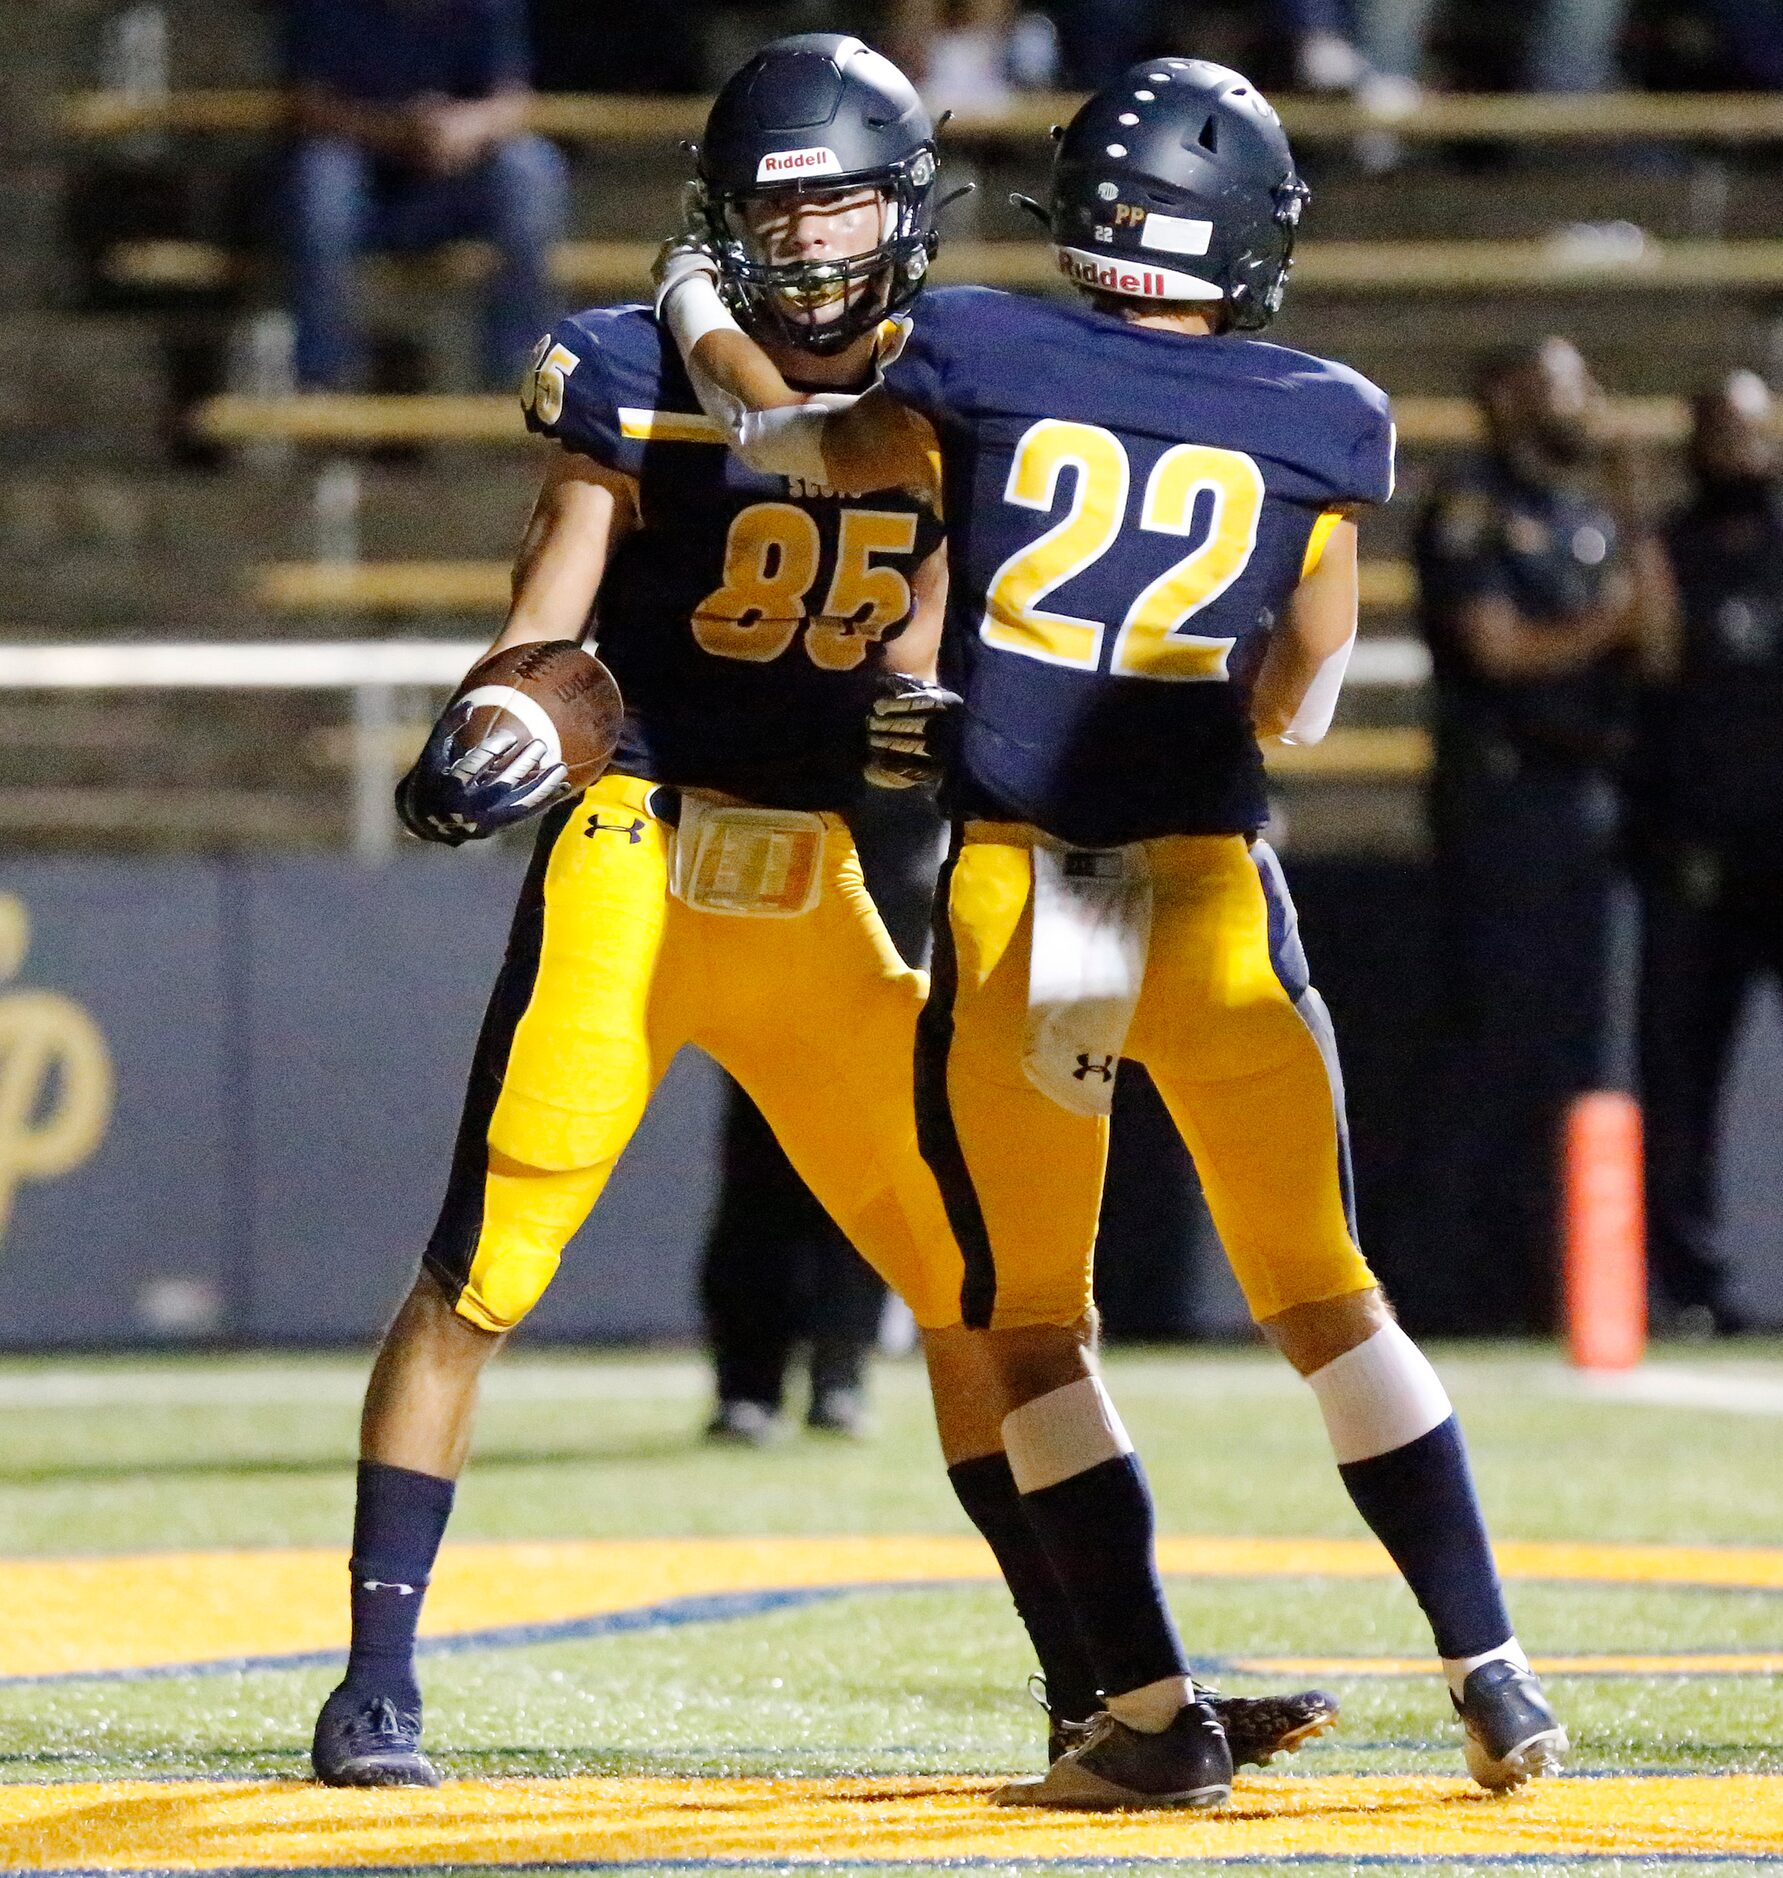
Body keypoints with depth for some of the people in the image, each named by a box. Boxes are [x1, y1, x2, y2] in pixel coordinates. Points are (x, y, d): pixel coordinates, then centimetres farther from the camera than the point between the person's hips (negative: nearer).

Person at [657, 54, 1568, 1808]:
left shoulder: (978, 363, 1)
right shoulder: (1316, 424, 4)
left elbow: (792, 441, 22)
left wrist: (698, 301, 42)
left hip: (1004, 896, -1)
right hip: (1221, 906, 1)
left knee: (1030, 1330, 13)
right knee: (1328, 1301, 15)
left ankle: (1155, 1713, 7)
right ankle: (1494, 1681, 14)